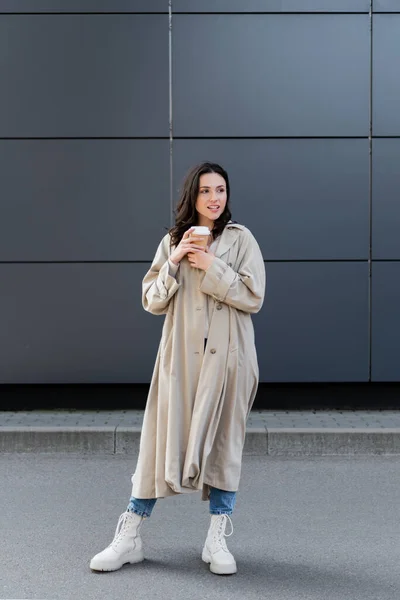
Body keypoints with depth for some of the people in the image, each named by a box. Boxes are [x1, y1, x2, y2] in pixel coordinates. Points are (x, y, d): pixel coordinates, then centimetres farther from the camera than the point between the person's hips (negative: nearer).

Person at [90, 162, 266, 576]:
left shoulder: (240, 238, 1)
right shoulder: (173, 241, 8)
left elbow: (253, 297, -6)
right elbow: (152, 302, 5)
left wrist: (211, 267, -14)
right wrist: (174, 263, -9)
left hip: (226, 355, -1)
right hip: (180, 354, 2)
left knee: (222, 441, 4)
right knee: (162, 439, 3)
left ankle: (217, 539, 15)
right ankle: (129, 537, 11)